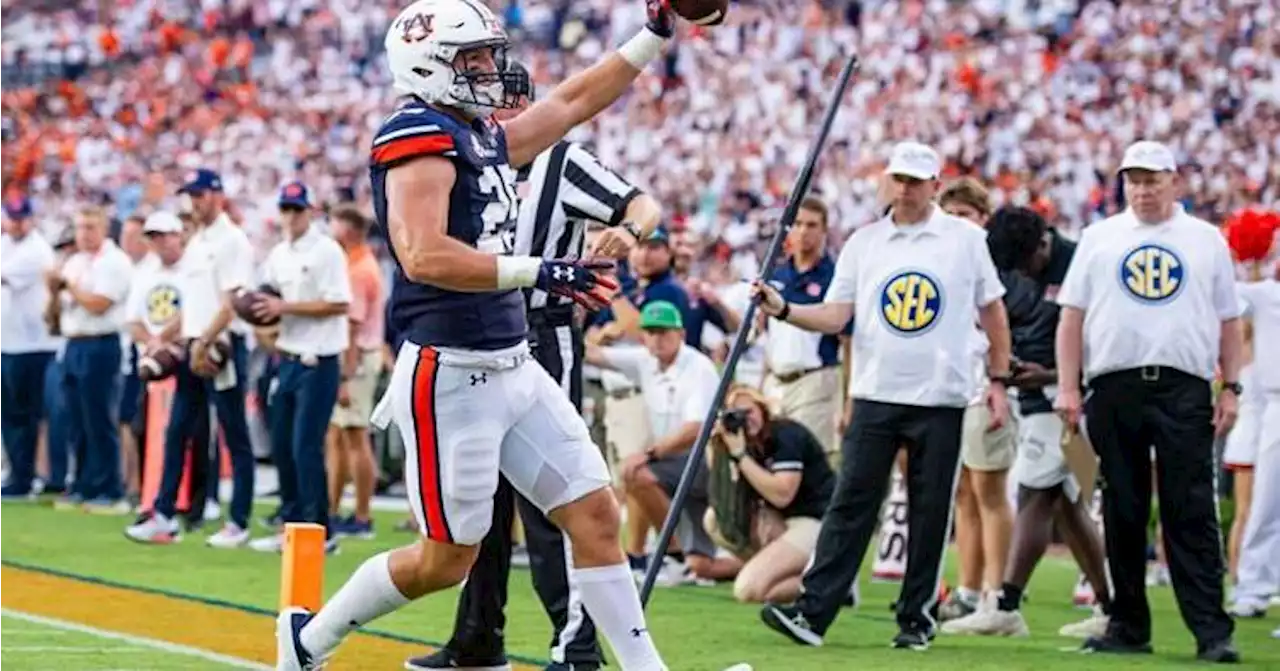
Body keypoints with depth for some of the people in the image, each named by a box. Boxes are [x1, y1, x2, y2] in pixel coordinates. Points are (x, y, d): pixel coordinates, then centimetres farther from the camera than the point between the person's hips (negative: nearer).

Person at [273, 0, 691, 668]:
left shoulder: (488, 139, 12)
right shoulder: (419, 138, -14)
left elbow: (575, 100, 26)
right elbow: (423, 257, -26)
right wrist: (537, 272, -27)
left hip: (515, 365, 9)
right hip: (451, 378, -9)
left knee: (595, 513, 5)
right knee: (447, 558, 2)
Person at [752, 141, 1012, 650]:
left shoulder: (966, 239, 4)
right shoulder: (864, 242, 9)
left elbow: (993, 312, 10)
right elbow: (835, 316, 5)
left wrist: (998, 381, 5)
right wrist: (785, 310, -11)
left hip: (940, 399, -1)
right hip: (875, 396, 1)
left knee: (931, 512, 2)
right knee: (851, 503, -4)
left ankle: (917, 617, 11)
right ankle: (813, 612, -8)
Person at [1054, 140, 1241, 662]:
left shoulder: (1207, 241, 12)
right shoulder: (1099, 238, 12)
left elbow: (1229, 322, 12)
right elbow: (1072, 316, 9)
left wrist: (1231, 389, 3)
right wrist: (1068, 387, 0)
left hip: (1184, 390, -1)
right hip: (1114, 389, 1)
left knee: (1192, 515, -7)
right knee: (1122, 514, 6)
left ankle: (1212, 632, -9)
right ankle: (1128, 626, 13)